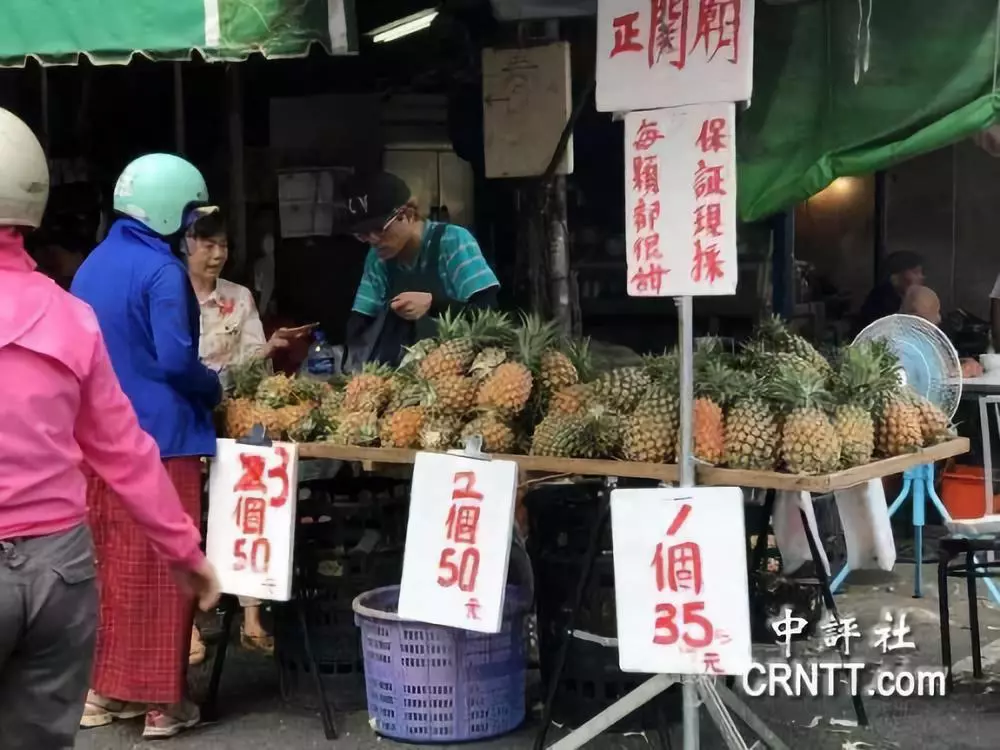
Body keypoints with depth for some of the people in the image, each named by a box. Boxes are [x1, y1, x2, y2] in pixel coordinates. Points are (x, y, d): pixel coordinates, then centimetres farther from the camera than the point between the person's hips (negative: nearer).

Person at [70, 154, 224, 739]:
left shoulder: (93, 265, 12)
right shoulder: (162, 270, -14)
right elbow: (176, 359, -20)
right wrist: (215, 387, -2)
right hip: (160, 438, -8)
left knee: (111, 564, 15)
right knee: (162, 570, 0)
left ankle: (104, 689, 22)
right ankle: (161, 700, 7)